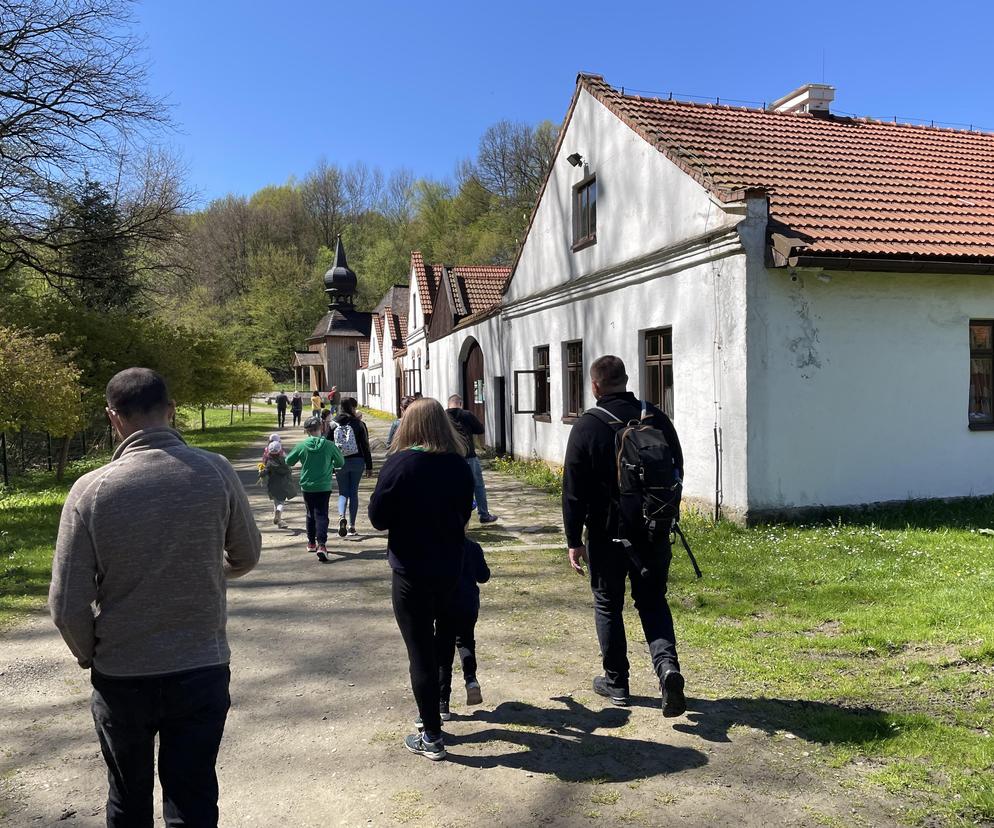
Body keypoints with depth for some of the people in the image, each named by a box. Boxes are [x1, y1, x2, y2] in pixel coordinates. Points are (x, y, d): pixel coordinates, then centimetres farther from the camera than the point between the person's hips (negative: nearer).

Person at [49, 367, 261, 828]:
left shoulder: (90, 490, -16)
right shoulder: (215, 472, -12)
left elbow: (67, 605, -12)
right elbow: (246, 557, 3)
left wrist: (88, 655, 8)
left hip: (120, 678, 0)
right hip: (202, 670, 0)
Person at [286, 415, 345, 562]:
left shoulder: (301, 446, -9)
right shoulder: (329, 445, -10)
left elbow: (288, 461, 4)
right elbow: (341, 463, 3)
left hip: (307, 487, 2)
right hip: (324, 487, -2)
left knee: (310, 514, 18)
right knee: (322, 515, -1)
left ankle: (311, 542, 28)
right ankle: (321, 544, -17)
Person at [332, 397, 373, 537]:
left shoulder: (334, 424, -1)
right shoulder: (359, 424, -6)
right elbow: (365, 446, -5)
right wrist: (369, 466, 0)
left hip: (340, 463, 1)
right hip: (357, 462, -1)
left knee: (343, 492, 11)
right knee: (354, 492, 9)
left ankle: (341, 517, -17)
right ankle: (351, 526, 9)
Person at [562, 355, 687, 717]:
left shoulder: (586, 427, -11)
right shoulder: (656, 418, 1)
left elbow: (573, 491, -10)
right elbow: (677, 472, 10)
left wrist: (574, 540, -3)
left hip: (606, 533, -3)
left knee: (608, 605, 12)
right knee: (653, 602, 14)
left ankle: (615, 681, 22)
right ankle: (667, 664, -7)